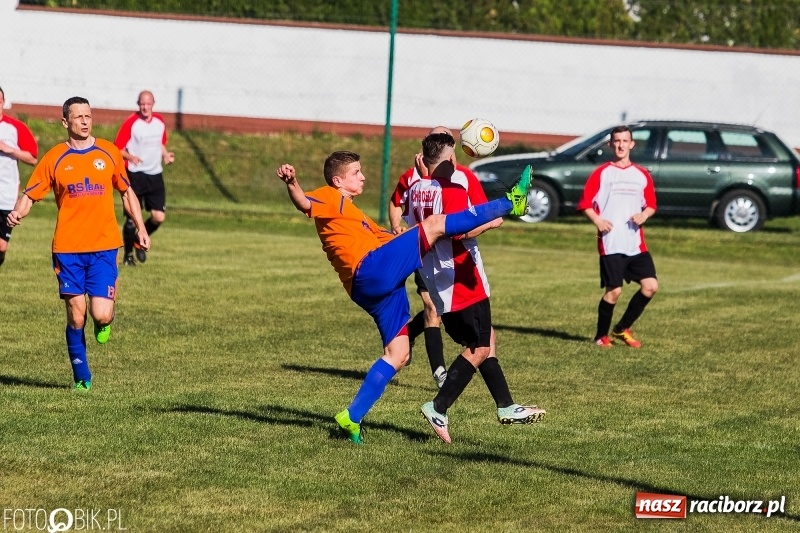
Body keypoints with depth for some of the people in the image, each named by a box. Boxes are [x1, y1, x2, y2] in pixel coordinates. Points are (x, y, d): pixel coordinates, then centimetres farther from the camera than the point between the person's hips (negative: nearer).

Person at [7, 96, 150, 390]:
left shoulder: (109, 153, 6)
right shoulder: (54, 158, 2)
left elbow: (127, 192, 16)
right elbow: (30, 195, 1)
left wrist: (141, 229, 10)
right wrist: (17, 213, -20)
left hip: (104, 247, 0)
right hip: (68, 248, 0)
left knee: (101, 315, -11)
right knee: (76, 317, 0)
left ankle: (105, 321, 26)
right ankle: (81, 377, 16)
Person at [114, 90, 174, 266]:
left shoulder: (160, 122, 7)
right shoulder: (130, 123, -10)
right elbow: (118, 148, -9)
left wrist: (166, 155, 2)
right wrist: (130, 157, -28)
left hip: (155, 174, 5)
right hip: (135, 175, -4)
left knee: (159, 217, -4)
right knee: (132, 217, -1)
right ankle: (128, 255, 16)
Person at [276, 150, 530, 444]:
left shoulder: (353, 214, 34)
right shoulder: (330, 199, 3)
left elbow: (390, 237, 41)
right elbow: (304, 203, -19)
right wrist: (291, 184, -43)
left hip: (383, 287, 11)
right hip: (371, 271, -11)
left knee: (397, 355, 10)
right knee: (435, 224, -9)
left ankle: (352, 417, 8)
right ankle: (509, 204, -3)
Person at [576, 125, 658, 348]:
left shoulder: (642, 175, 12)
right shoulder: (601, 173, 1)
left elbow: (651, 204, 19)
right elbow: (585, 203, 0)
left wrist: (644, 215, -3)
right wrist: (597, 221, -18)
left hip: (636, 243, 4)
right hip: (610, 243, -4)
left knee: (651, 285, -5)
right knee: (614, 290, -9)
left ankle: (622, 329, 12)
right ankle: (601, 335, 11)